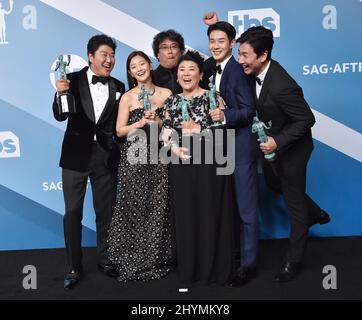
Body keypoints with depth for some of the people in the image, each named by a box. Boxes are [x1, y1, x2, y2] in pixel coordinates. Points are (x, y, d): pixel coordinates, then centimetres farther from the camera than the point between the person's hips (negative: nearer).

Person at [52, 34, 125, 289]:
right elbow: (60, 116, -10)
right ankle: (74, 267, 21)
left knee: (106, 212, 12)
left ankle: (105, 260, 30)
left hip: (106, 157, 2)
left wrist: (120, 153, -2)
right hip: (76, 155, -2)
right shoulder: (73, 80, -3)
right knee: (73, 212, 6)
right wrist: (60, 93, -26)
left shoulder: (118, 87, 5)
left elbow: (119, 124, 8)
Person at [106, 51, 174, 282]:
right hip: (133, 157, -1)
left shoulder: (166, 94, 8)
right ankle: (133, 261, 15)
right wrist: (141, 122, -11)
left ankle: (157, 259, 19)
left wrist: (158, 121, -9)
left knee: (158, 208, 3)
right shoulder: (127, 98, 4)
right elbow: (120, 130, 1)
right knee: (134, 209, 0)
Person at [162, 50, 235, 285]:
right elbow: (166, 132, 10)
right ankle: (188, 268, 22)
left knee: (211, 214, 2)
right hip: (182, 165, 4)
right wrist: (174, 147, -9)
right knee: (185, 216, 8)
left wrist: (198, 130, -15)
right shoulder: (172, 101, 12)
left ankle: (215, 268, 18)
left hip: (210, 164, -4)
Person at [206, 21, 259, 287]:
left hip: (241, 147, -8)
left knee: (246, 208, 1)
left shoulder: (238, 71, -14)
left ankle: (248, 264, 13)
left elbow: (248, 110, -18)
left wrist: (225, 116, -31)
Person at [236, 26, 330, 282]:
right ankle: (316, 214, 50)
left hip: (291, 147, -9)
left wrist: (278, 142, -32)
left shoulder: (281, 86, -36)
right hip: (271, 141, 9)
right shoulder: (258, 71, -11)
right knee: (275, 184, 27)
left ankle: (294, 260, 26)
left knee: (294, 199, 7)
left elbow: (307, 119, -28)